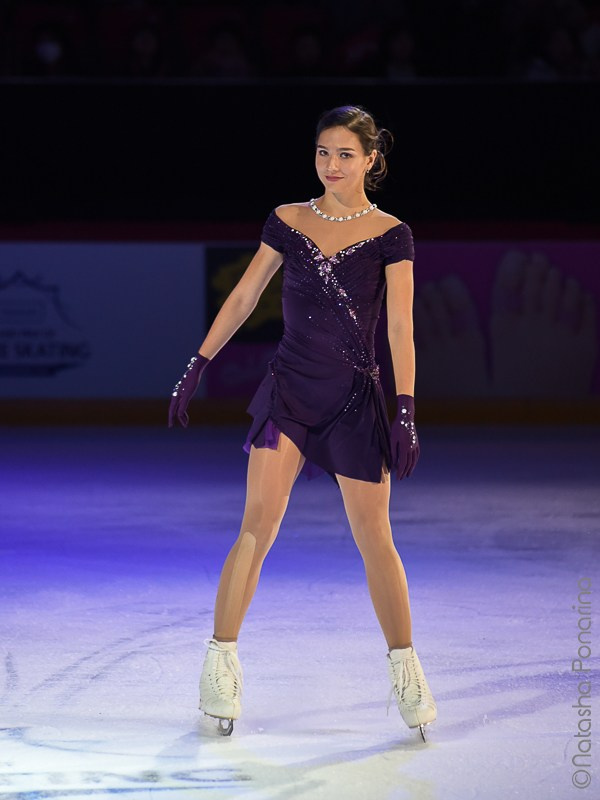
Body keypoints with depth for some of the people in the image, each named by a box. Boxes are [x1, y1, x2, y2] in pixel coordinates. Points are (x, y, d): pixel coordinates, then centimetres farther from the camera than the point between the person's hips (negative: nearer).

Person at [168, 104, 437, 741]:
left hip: (354, 398, -1)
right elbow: (243, 298, 10)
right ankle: (220, 662, -5)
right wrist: (196, 368, 6)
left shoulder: (390, 235, -1)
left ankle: (406, 672, 13)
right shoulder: (288, 222, 5)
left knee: (374, 539, 2)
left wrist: (406, 413, -12)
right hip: (289, 388, 1)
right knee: (258, 524, -11)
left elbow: (400, 328, -5)